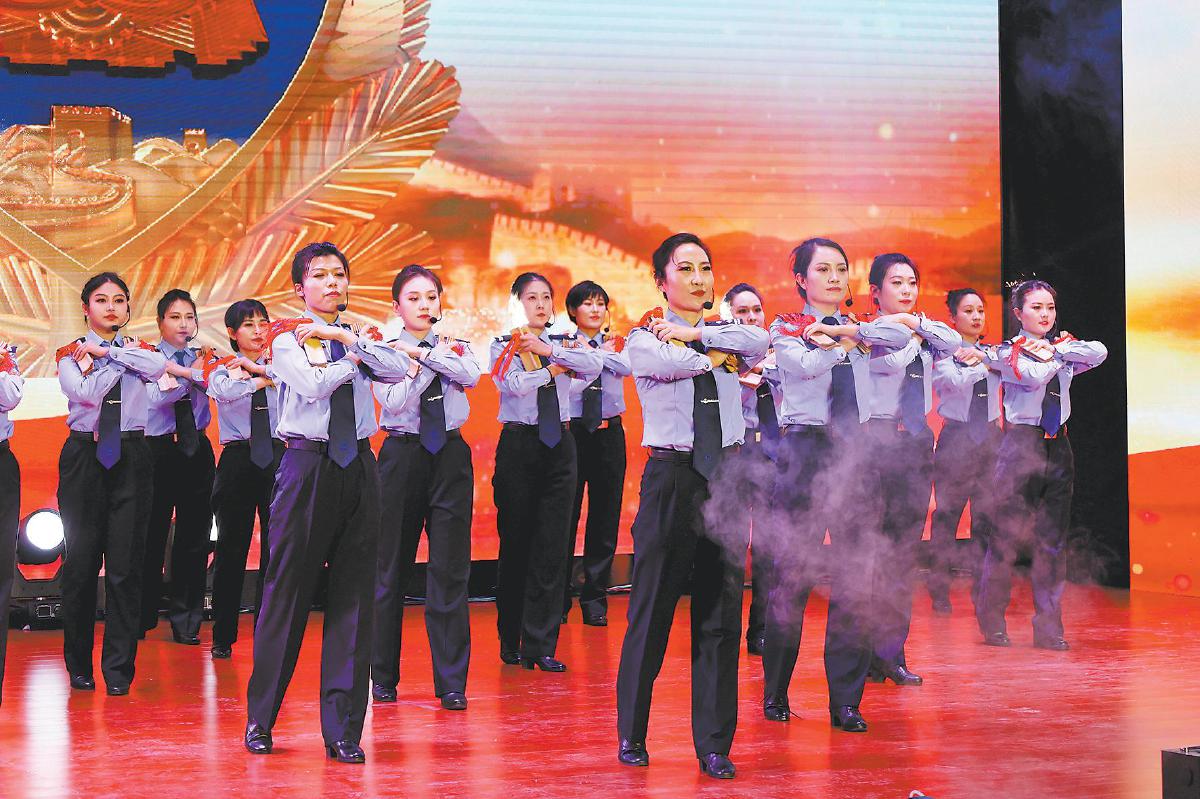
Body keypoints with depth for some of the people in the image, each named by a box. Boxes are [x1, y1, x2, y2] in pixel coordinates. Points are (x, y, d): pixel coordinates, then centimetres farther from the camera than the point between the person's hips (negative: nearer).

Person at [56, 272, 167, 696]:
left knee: (126, 565, -2)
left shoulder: (141, 350, 10)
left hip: (131, 458, 1)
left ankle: (119, 668, 4)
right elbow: (85, 392, -14)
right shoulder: (70, 354, 4)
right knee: (80, 564, 3)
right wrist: (121, 358, -6)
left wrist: (104, 351, -10)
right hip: (83, 457, -1)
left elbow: (157, 367, -14)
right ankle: (78, 665, 16)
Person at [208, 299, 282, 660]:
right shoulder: (223, 370, 3)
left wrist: (257, 367, -13)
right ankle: (223, 637, 12)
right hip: (237, 460, -2)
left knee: (276, 547, 1)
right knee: (231, 549, 3)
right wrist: (264, 379, -14)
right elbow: (224, 391, -20)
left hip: (275, 457, 2)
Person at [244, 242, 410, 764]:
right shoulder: (288, 339, 2)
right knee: (288, 590, 0)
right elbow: (313, 385, -16)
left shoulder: (360, 337, 14)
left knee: (353, 596, 3)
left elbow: (399, 371, -5)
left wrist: (348, 337, -9)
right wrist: (354, 358, -3)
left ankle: (343, 729, 8)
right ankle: (260, 718, 14)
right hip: (307, 465, -4)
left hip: (358, 468, 4)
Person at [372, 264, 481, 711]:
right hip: (402, 455, -1)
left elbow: (471, 376, -13)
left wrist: (421, 353, -14)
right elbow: (395, 401, -14)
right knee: (391, 569, 5)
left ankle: (451, 683, 2)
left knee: (451, 569, -2)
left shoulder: (455, 347, 9)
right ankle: (384, 676, 17)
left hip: (450, 456, 1)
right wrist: (433, 361, -14)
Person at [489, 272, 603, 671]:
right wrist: (554, 368, -9)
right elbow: (514, 384, -18)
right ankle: (511, 642, 15)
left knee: (552, 546, -1)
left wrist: (548, 349, -15)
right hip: (519, 446, -2)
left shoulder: (564, 343, 10)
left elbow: (595, 365, -10)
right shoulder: (504, 346, 1)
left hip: (559, 447, 3)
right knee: (515, 543, 3)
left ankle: (541, 645, 2)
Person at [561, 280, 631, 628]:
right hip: (572, 432, -2)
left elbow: (626, 367, -12)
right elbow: (569, 385, -13)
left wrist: (598, 353, -10)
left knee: (605, 517, 4)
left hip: (609, 433, 3)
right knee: (565, 516, 0)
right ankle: (558, 598, 10)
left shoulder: (617, 344, 9)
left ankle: (594, 599, 12)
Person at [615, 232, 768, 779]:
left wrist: (697, 333, -10)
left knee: (721, 615, 4)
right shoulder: (644, 340, 1)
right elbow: (673, 362, -19)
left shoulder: (728, 332, 12)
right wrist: (721, 353, -3)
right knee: (651, 610, 3)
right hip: (671, 478, -3)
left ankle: (714, 746, 10)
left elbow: (759, 342, -10)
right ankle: (631, 734, 17)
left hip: (727, 477, 3)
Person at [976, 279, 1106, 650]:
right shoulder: (1008, 352, -3)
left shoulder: (1063, 344, 12)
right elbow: (1035, 376, -22)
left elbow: (1099, 353, -7)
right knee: (1006, 535, -4)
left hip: (1058, 448, 5)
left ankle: (1048, 628, 11)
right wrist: (1059, 355, -6)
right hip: (1021, 445, -5)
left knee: (1053, 541, 5)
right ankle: (992, 623, 9)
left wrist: (1055, 349, -15)